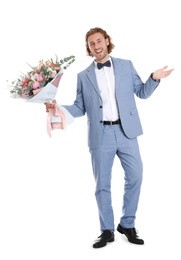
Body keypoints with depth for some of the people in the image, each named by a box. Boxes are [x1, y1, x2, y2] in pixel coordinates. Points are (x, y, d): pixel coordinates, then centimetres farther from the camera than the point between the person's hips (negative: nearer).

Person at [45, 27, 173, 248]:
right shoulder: (83, 76, 8)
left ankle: (127, 225, 20)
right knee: (102, 184, 5)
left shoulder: (126, 66, 9)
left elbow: (142, 93, 12)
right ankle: (107, 230, 19)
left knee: (135, 177, 1)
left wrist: (154, 79, -6)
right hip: (100, 136, 0)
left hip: (126, 132, 0)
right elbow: (80, 108, 9)